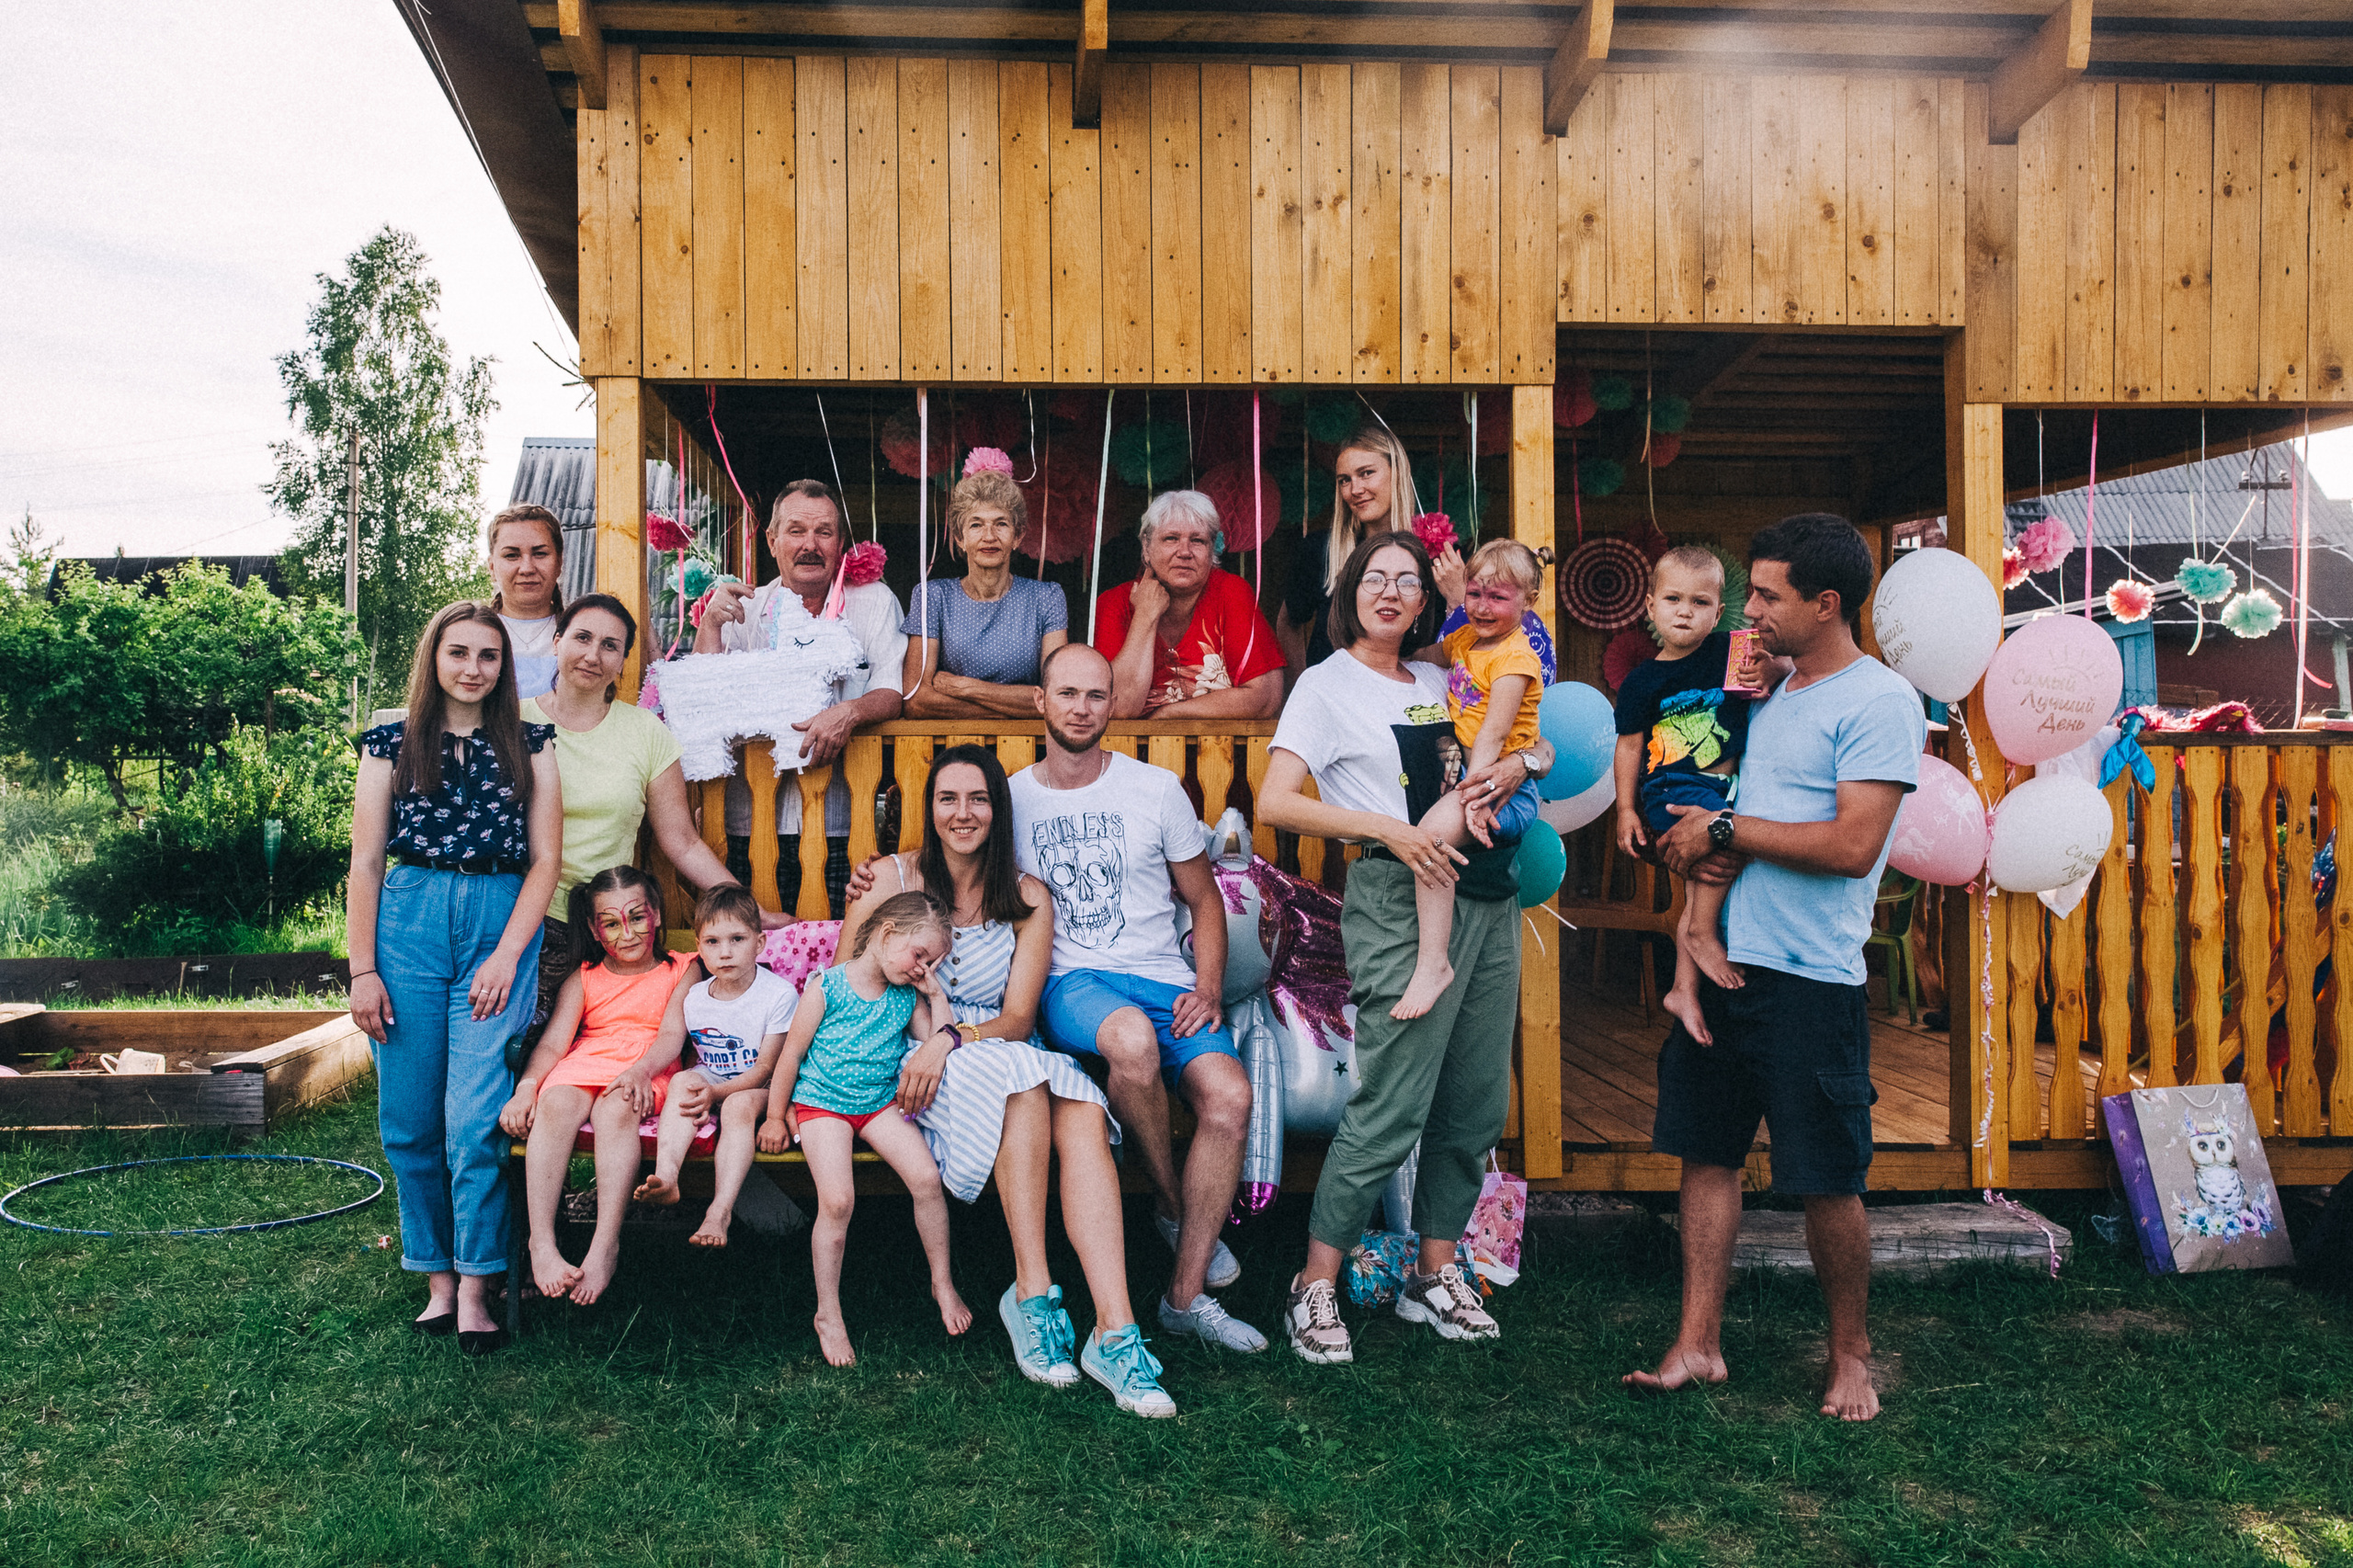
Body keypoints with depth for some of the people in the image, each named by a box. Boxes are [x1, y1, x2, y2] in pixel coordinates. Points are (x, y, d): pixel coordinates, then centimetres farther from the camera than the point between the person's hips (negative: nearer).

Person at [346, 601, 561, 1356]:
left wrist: (507, 956, -5)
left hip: (501, 926, -1)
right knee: (410, 1118, 3)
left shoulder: (529, 746, 9)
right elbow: (365, 862, 6)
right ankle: (438, 1275, 16)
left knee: (475, 1116, -9)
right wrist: (362, 970, 0)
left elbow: (545, 859, 5)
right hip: (408, 926, 1)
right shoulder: (392, 744, 8)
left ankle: (474, 1288, 0)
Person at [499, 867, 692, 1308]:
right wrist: (525, 1087, -16)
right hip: (583, 1067, 2)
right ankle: (541, 1242, -37)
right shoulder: (584, 979, 20)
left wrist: (642, 1070, -23)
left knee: (615, 1109, -37)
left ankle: (606, 1243, -38)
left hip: (646, 1074, -2)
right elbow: (553, 1042, 5)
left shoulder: (682, 971, 14)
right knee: (555, 1105, -33)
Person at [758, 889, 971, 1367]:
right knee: (837, 1200, -24)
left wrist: (937, 996, -3)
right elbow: (792, 1053, -5)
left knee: (926, 1177, -18)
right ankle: (828, 1314, -6)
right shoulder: (827, 987, -11)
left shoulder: (907, 996, 4)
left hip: (880, 1101, 4)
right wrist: (776, 1116, 0)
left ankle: (942, 1282, 5)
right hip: (821, 1103, -4)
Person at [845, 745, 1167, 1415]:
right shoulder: (891, 878, 5)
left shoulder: (1028, 899, 7)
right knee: (1023, 1078, -35)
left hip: (1007, 1054, 2)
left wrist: (952, 1039, -17)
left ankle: (1115, 1329, -39)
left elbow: (1018, 1019, 1)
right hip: (906, 1064, -2)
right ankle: (1032, 1291, -29)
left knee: (1084, 1116, -31)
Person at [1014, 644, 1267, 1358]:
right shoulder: (1011, 798, 9)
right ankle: (1173, 1206, -10)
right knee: (1133, 1038, -39)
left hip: (1164, 977, 2)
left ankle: (1186, 1295, -14)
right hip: (1070, 980, -2)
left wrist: (1208, 988, -2)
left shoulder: (1156, 788, 8)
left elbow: (1204, 898, 13)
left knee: (1229, 1093, -27)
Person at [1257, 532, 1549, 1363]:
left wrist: (1516, 765, 1)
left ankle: (1434, 1272, 25)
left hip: (1486, 893, 7)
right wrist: (1388, 828, -20)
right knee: (1391, 1109, -8)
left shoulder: (1440, 680, 18)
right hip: (1401, 897, -7)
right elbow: (1275, 804, -11)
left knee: (1477, 1105, 10)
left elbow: (1538, 743, 25)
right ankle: (1316, 1285, 6)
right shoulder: (1329, 684, 0)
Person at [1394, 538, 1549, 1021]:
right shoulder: (1464, 638, 12)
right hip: (1463, 769, 10)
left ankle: (1432, 963, -28)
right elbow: (1422, 657, 35)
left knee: (1435, 828, -31)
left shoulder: (1515, 659, -13)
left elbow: (1493, 734, -24)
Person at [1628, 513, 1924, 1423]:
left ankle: (1850, 1356, 21)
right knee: (1706, 1152, 9)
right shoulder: (1766, 690, 16)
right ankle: (1698, 1344, 19)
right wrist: (1690, 848, 1)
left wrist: (1725, 831, -12)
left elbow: (1852, 845, -19)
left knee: (1828, 1182, 2)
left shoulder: (1880, 701, -9)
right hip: (1721, 961, 8)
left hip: (1810, 981, -7)